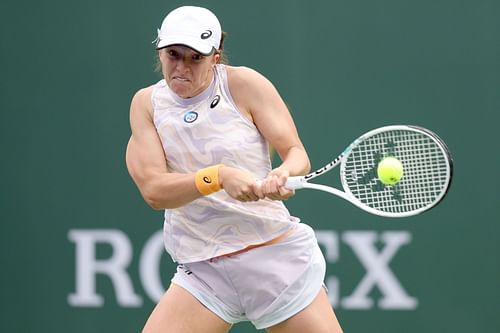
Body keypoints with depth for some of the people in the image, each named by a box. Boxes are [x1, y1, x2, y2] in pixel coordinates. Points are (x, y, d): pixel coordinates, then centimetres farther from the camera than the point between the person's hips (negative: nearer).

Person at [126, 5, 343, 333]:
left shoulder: (244, 84, -6)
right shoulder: (147, 103, 1)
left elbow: (297, 154, -6)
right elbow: (153, 190, -11)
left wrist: (283, 174, -31)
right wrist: (220, 177, -28)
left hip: (278, 256, -2)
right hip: (203, 269, 2)